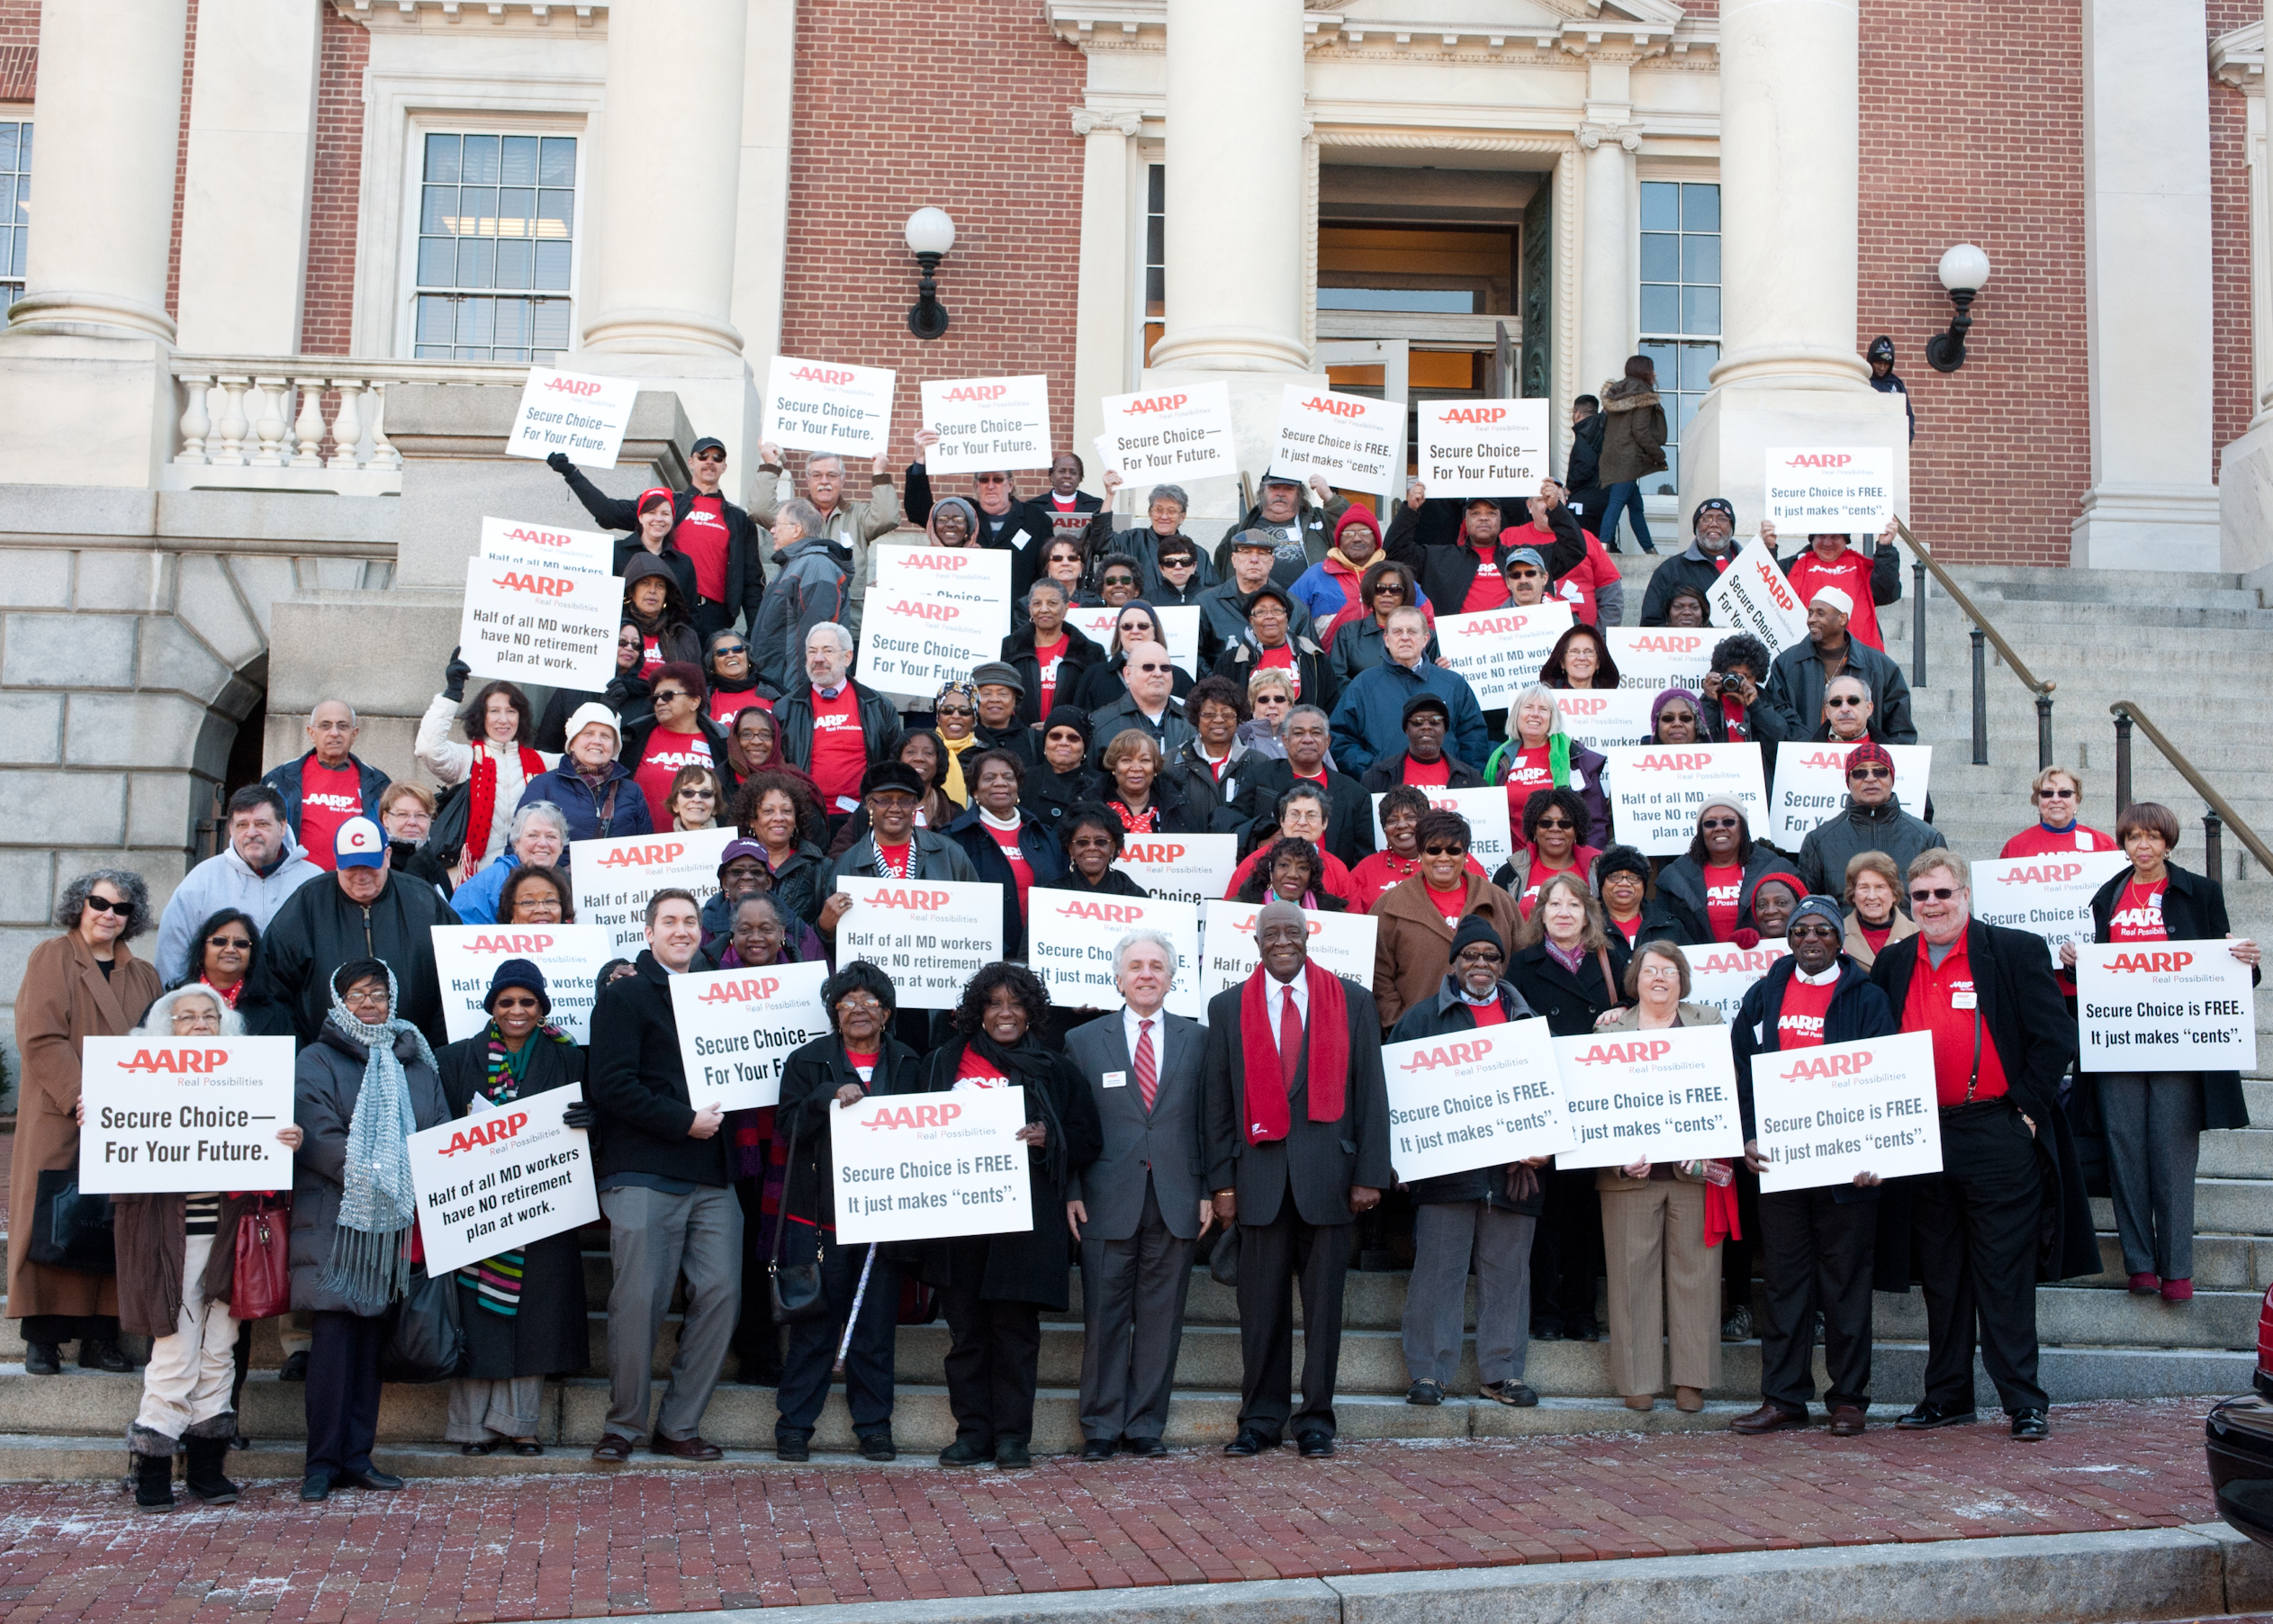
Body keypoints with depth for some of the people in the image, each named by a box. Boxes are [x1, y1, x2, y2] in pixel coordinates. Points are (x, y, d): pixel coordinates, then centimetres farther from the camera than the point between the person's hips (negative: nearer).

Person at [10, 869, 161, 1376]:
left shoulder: (143, 977, 17)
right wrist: (81, 1099, -18)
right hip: (59, 1122, -4)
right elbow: (40, 1039, -8)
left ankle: (100, 1335, 6)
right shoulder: (51, 959, 3)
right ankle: (42, 1338, 2)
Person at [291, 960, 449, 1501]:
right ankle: (322, 1462, -2)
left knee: (373, 1334, 6)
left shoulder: (416, 1063, 16)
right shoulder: (316, 1061, 3)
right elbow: (318, 1139, -9)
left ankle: (358, 1456, 12)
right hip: (334, 1217, -4)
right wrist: (374, 1173, -19)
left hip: (394, 1219, 4)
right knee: (334, 1332, -8)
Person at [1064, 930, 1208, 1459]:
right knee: (1104, 1318, 1)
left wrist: (1209, 1191, 3)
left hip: (1177, 1203, 1)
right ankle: (1101, 1427, 10)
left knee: (1161, 1317, 4)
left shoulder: (1197, 1040, 9)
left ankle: (1146, 1425, 13)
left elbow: (1209, 1119, 9)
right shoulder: (1084, 1040, 7)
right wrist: (1071, 1193, -1)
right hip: (1107, 1202, -1)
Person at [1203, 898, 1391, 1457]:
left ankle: (1316, 1419, 14)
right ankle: (1261, 1420, 12)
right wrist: (1222, 1181, 1)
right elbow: (1218, 1101, 8)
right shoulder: (1228, 1007, 9)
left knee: (1324, 1300, 5)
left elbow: (1370, 1091, 4)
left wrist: (1370, 1174, -3)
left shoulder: (1352, 1001, 6)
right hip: (1260, 1173, 1)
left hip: (1328, 1172, 0)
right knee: (1261, 1303, 3)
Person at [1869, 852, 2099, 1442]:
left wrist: (2024, 1107, -9)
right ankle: (1946, 1397, 19)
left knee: (2005, 1276, -2)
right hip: (1921, 1142, 4)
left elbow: (2056, 1037, -4)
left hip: (1998, 1136, -4)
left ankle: (2024, 1403, 5)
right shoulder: (1892, 964, 11)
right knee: (1941, 1276, 11)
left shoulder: (2017, 951, -2)